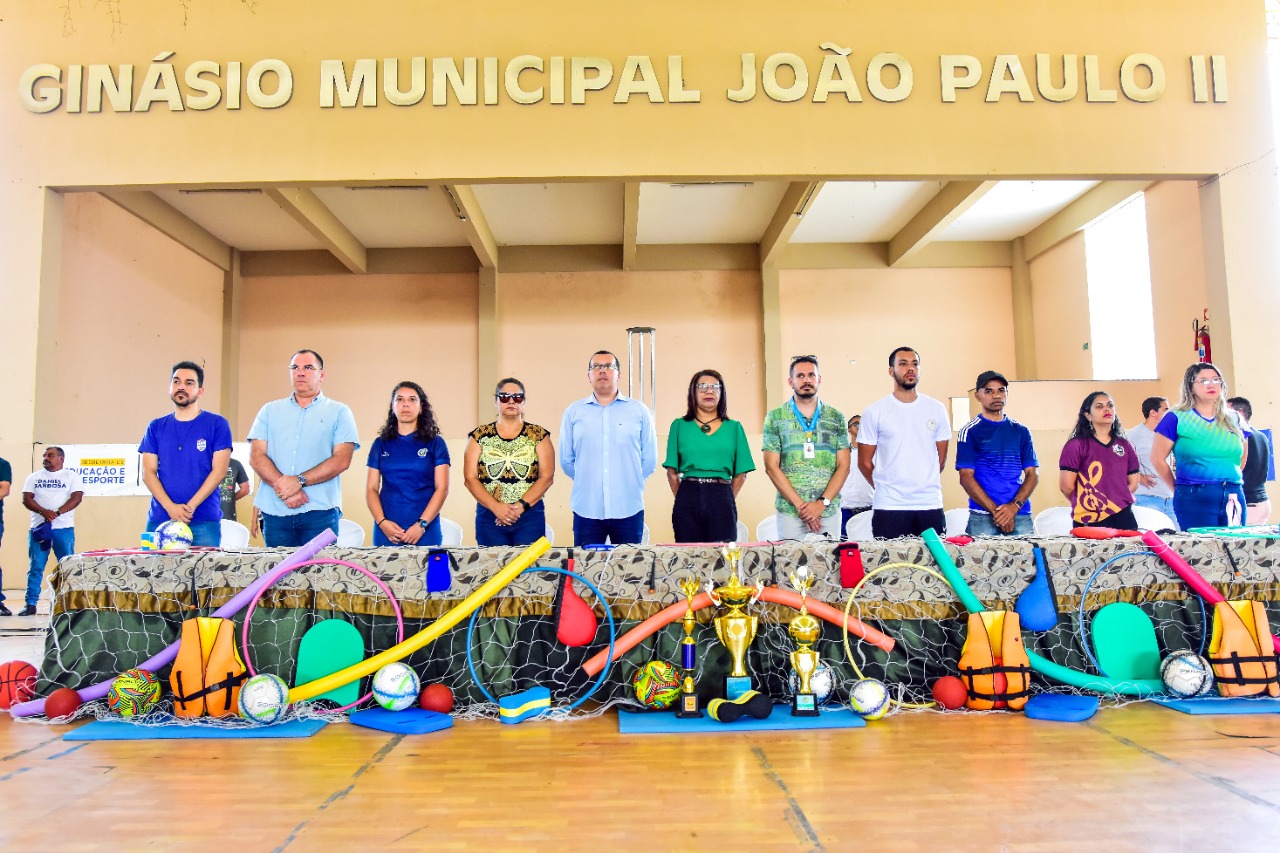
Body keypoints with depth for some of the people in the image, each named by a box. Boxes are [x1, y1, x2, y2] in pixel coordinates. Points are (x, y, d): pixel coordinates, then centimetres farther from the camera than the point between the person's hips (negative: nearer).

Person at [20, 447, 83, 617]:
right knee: (36, 567, 1)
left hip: (64, 528, -2)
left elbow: (77, 497, -4)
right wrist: (44, 511, -15)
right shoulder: (34, 477, 15)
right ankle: (30, 604, 4)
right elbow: (26, 499, 4)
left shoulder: (71, 476, 8)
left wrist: (57, 512, -17)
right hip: (39, 527, 2)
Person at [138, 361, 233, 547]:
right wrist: (171, 507, -10)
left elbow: (218, 471, -3)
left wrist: (191, 506, -13)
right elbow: (148, 473, 6)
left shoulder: (217, 425, 3)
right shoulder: (156, 427, 12)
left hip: (204, 521, -2)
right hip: (160, 519, 3)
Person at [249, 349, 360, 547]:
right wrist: (282, 488, -12)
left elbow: (342, 460, -4)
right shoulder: (270, 411, 15)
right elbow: (256, 456, 5)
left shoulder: (339, 412, 7)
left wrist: (299, 481, -14)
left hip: (320, 511, -2)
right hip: (275, 511, 2)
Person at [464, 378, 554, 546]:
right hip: (489, 516, 1)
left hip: (530, 516, -1)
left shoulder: (538, 436, 5)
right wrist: (496, 507, -11)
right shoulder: (479, 436, 7)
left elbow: (546, 477, -2)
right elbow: (470, 478, 1)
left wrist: (521, 505, -12)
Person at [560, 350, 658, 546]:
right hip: (586, 510, 0)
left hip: (629, 510, 0)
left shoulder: (639, 411, 5)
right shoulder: (574, 412, 7)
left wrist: (629, 483, 8)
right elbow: (566, 460, 10)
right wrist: (588, 481, 11)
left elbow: (649, 460, 7)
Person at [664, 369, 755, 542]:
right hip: (688, 499, 0)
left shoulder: (734, 427, 11)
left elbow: (741, 473, 9)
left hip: (722, 500, 1)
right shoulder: (679, 426, 9)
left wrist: (727, 499, 4)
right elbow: (672, 471, 7)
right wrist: (683, 498, 2)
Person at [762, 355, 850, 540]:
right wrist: (800, 504, -9)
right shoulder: (775, 418, 5)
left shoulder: (836, 418, 9)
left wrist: (822, 503, -9)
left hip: (829, 510, 1)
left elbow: (843, 466, 4)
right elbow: (771, 467, -1)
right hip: (789, 510, -1)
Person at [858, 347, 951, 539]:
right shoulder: (874, 412, 0)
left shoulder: (937, 409, 8)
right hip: (889, 507, -2)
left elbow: (941, 458, 14)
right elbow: (864, 462, 4)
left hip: (931, 504, 2)